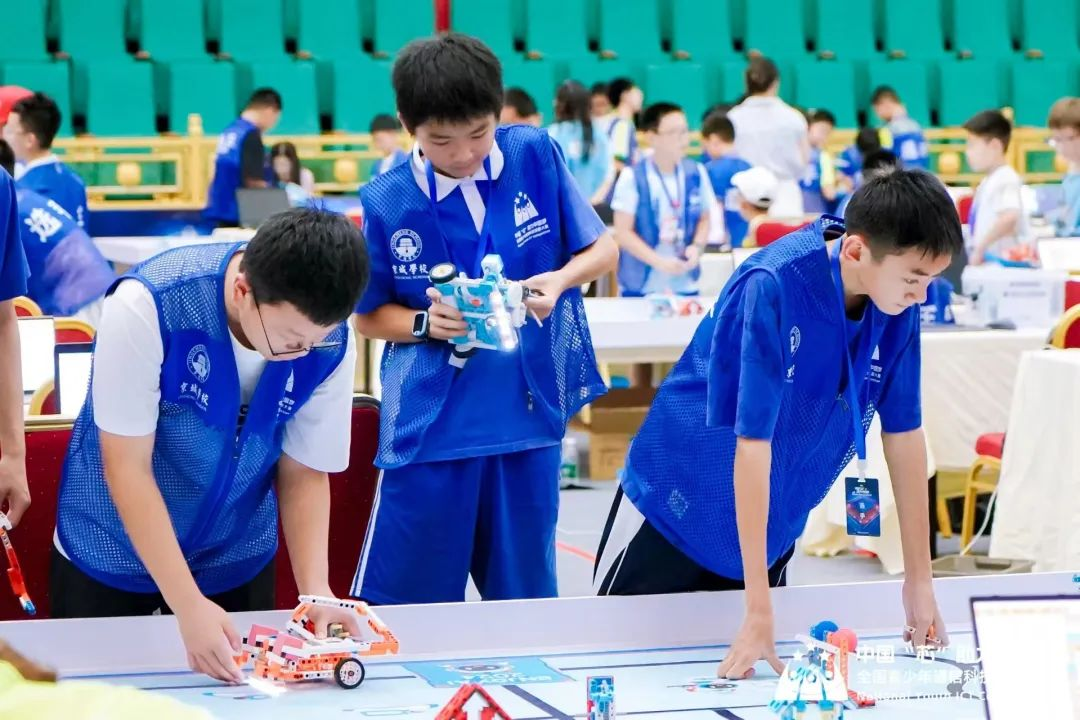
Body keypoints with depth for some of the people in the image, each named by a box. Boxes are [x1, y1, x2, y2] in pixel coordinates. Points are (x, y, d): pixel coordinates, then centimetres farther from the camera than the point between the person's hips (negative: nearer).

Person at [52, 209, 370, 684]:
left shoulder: (331, 343, -18)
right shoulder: (146, 307, -30)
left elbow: (304, 475, -6)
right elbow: (127, 467, -26)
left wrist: (315, 592, -21)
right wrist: (190, 606, -31)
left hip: (237, 561, 2)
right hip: (110, 556, -2)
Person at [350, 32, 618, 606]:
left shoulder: (536, 156, -3)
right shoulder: (386, 203, -7)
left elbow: (601, 249, 6)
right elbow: (368, 316, 4)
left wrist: (557, 282, -15)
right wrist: (426, 323, -16)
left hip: (529, 410, 2)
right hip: (432, 422, -1)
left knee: (525, 595, 12)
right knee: (402, 602, 0)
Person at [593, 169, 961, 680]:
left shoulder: (897, 301, -13)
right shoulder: (772, 287, -30)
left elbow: (904, 432, -4)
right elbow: (753, 443, -32)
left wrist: (918, 580, -3)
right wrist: (759, 612, -33)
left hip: (770, 530, 5)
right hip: (674, 507, -5)